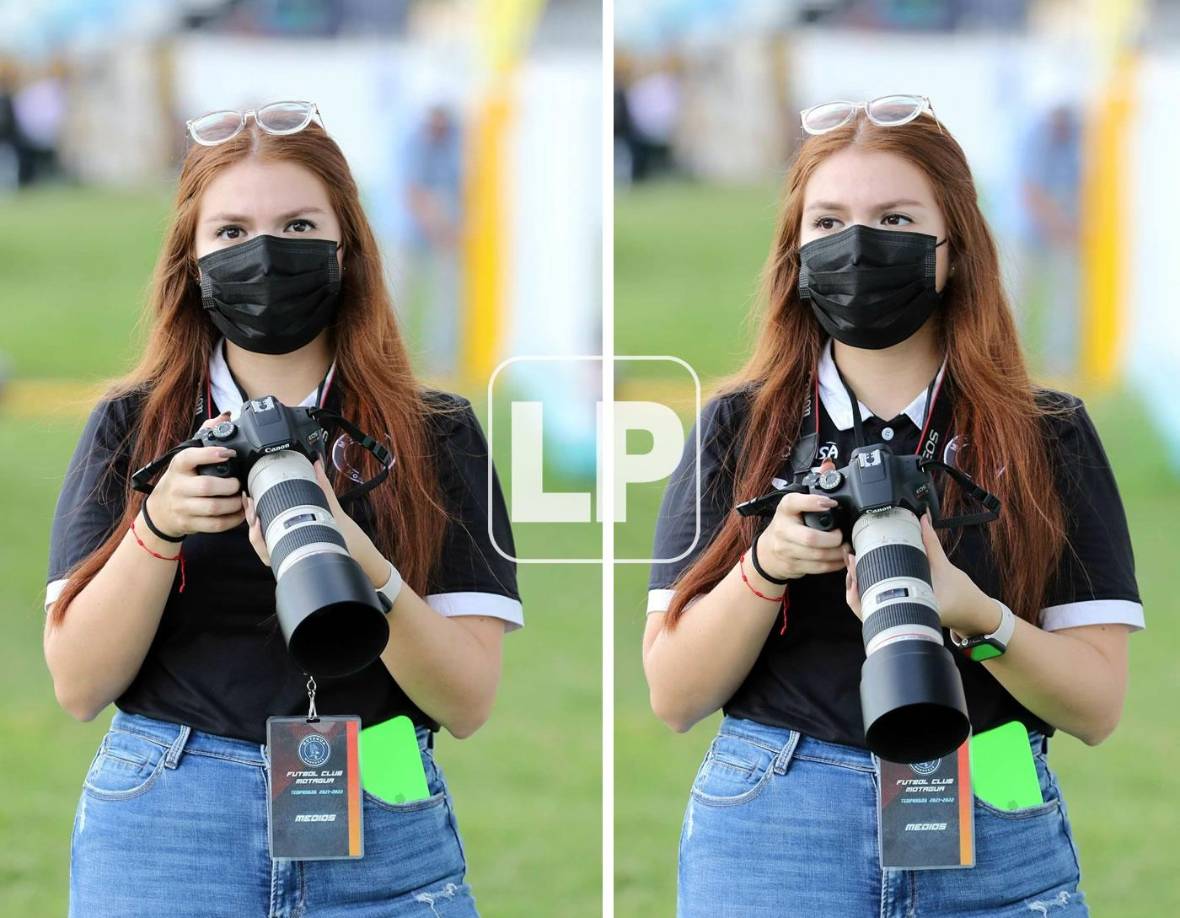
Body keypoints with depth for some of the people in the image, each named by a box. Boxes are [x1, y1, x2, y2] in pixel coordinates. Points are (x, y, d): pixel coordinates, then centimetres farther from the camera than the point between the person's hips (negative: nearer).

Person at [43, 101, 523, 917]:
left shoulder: (434, 437, 3)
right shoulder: (130, 428, 5)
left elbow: (469, 701, -5)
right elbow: (79, 686, -1)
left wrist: (351, 554, -22)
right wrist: (157, 529, -18)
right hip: (163, 836, 0)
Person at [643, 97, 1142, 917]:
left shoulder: (1049, 439, 3)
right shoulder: (738, 429, 5)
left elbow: (1098, 705, -1)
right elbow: (673, 696, 1)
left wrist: (975, 616, -20)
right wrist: (765, 567, -17)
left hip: (995, 843, 0)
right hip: (771, 836, 0)